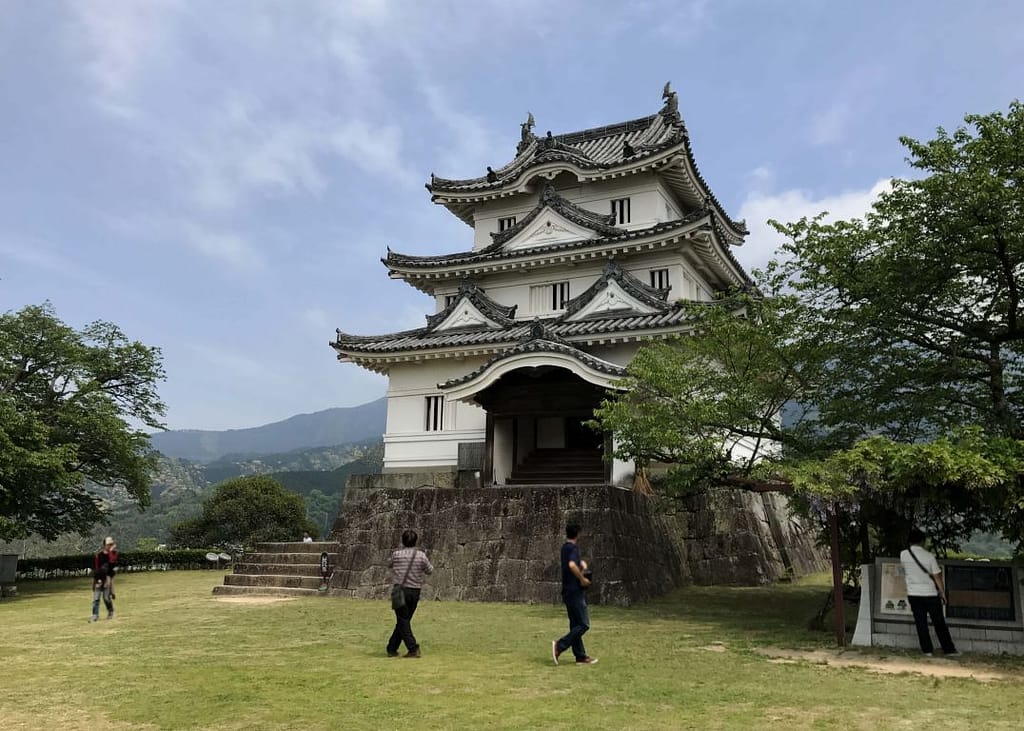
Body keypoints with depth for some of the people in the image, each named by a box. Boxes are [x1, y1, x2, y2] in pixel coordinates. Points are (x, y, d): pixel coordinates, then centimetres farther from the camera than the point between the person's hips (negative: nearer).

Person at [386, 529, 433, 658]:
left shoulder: (396, 554, -5)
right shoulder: (421, 555, -2)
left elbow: (389, 564, 15)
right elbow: (430, 570, 10)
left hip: (400, 590, -3)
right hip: (415, 592, 3)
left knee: (403, 621, 1)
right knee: (403, 620, 14)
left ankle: (413, 648, -13)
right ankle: (392, 649, 21)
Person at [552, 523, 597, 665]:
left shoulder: (564, 548, 13)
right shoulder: (573, 548, -14)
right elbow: (572, 565, -32)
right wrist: (582, 579, -19)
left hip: (567, 592, 9)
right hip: (575, 591, -9)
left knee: (575, 625, 11)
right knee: (584, 624, -7)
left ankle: (581, 656, 13)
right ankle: (560, 645, -14)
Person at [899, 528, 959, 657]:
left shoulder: (903, 555, -6)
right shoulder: (929, 556, -12)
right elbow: (937, 577, -7)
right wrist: (942, 593, 2)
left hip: (913, 594, 1)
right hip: (930, 593, -1)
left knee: (921, 623, 7)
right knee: (939, 623, 8)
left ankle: (927, 650, 7)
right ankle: (949, 650, 12)